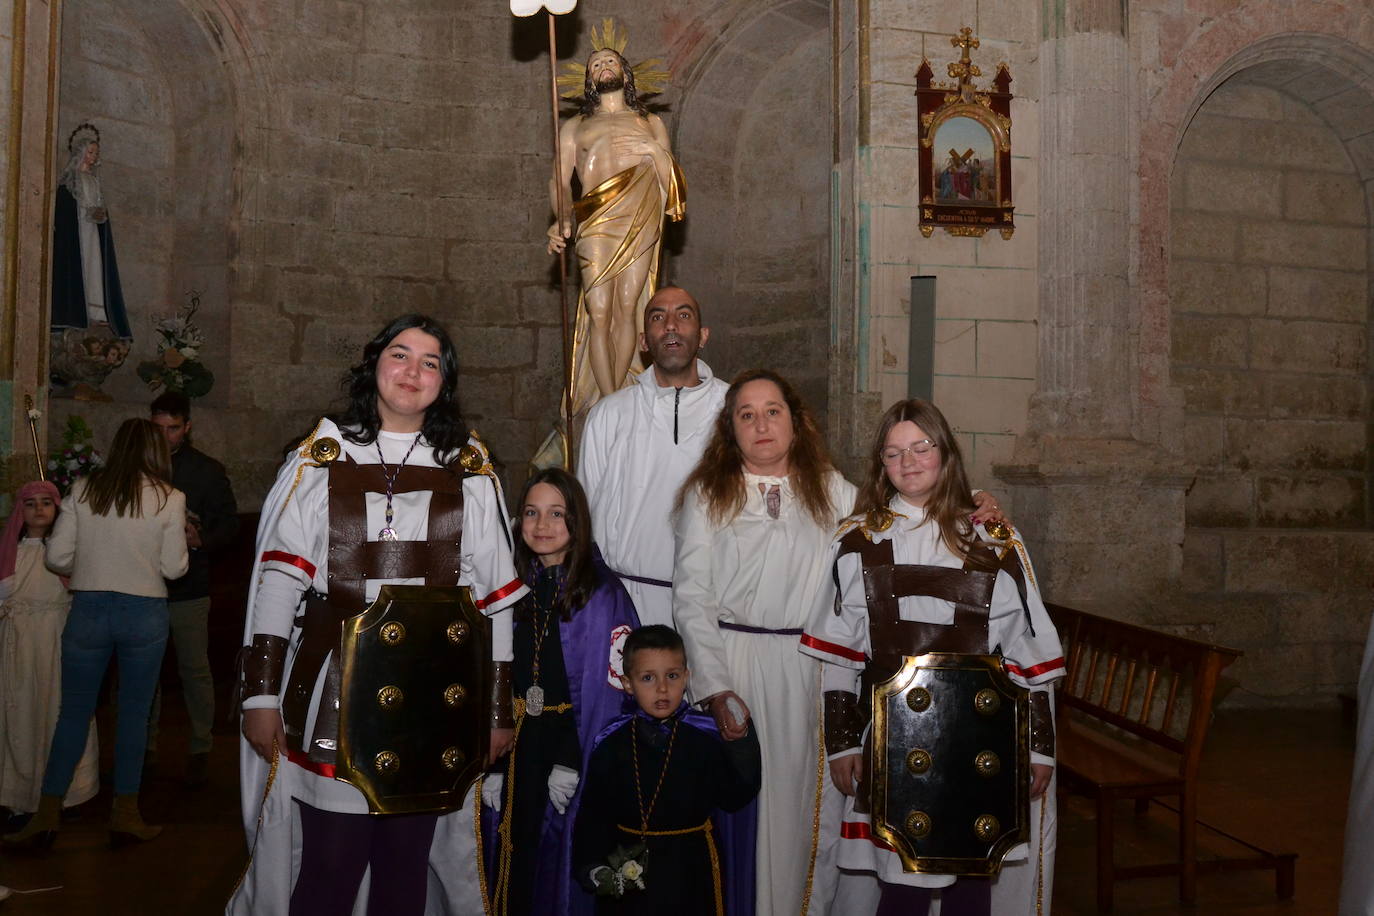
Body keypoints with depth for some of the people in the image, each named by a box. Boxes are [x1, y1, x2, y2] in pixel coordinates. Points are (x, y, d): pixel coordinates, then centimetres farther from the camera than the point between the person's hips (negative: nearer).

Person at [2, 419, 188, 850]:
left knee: (73, 713, 12)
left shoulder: (84, 489, 1)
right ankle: (125, 815, 17)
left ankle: (46, 816, 15)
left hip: (88, 610, 2)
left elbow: (57, 556, 0)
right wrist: (184, 541, 14)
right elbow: (173, 568, -5)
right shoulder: (169, 498, -5)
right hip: (145, 613, -2)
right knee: (134, 714, 9)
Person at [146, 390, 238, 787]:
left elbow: (230, 522, 3)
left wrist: (202, 540, -15)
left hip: (189, 588, -2)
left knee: (195, 669, 0)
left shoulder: (209, 471, 3)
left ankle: (201, 750, 11)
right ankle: (146, 744, 22)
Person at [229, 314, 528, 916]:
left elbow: (494, 596, 5)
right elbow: (276, 580, 1)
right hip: (332, 693, -1)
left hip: (433, 701, 1)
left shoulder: (470, 473, 5)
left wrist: (499, 708, 4)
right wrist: (260, 693, -4)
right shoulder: (320, 459, 4)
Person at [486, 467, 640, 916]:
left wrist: (572, 762, -15)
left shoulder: (602, 594, -10)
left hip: (572, 749, -4)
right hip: (516, 752, 4)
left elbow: (607, 691, -12)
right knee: (516, 868, 13)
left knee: (564, 865, 7)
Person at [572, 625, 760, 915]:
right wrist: (594, 868, -11)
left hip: (692, 869, 0)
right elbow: (593, 813, -2)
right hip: (627, 864, 1)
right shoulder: (612, 742, -4)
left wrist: (741, 742, -22)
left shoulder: (707, 735, -7)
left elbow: (733, 798, -13)